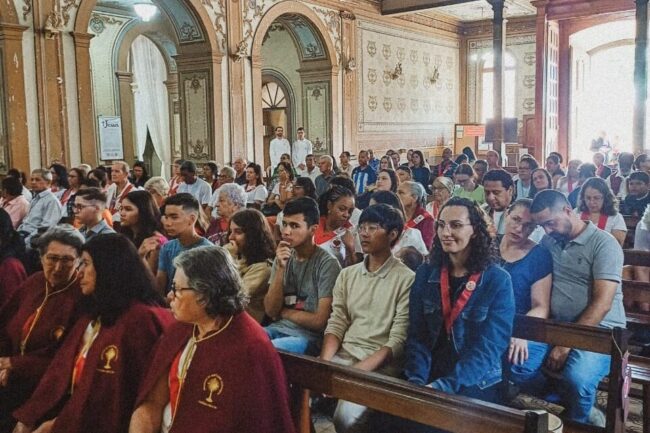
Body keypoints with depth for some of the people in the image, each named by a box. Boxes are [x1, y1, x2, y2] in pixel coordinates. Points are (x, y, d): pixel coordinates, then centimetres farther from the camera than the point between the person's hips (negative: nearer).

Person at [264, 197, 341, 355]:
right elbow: (270, 311, -1)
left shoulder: (327, 264, -11)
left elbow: (319, 321, -14)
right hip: (278, 329, 5)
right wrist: (280, 269, -12)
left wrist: (284, 312, -1)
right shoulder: (282, 258, 7)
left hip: (309, 337, -5)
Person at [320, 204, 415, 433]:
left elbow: (398, 341, -10)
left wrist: (358, 371, -19)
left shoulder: (407, 279, -5)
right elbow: (336, 325, 8)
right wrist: (324, 364, -10)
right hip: (343, 356, 4)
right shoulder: (347, 274, 13)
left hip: (380, 364, -4)